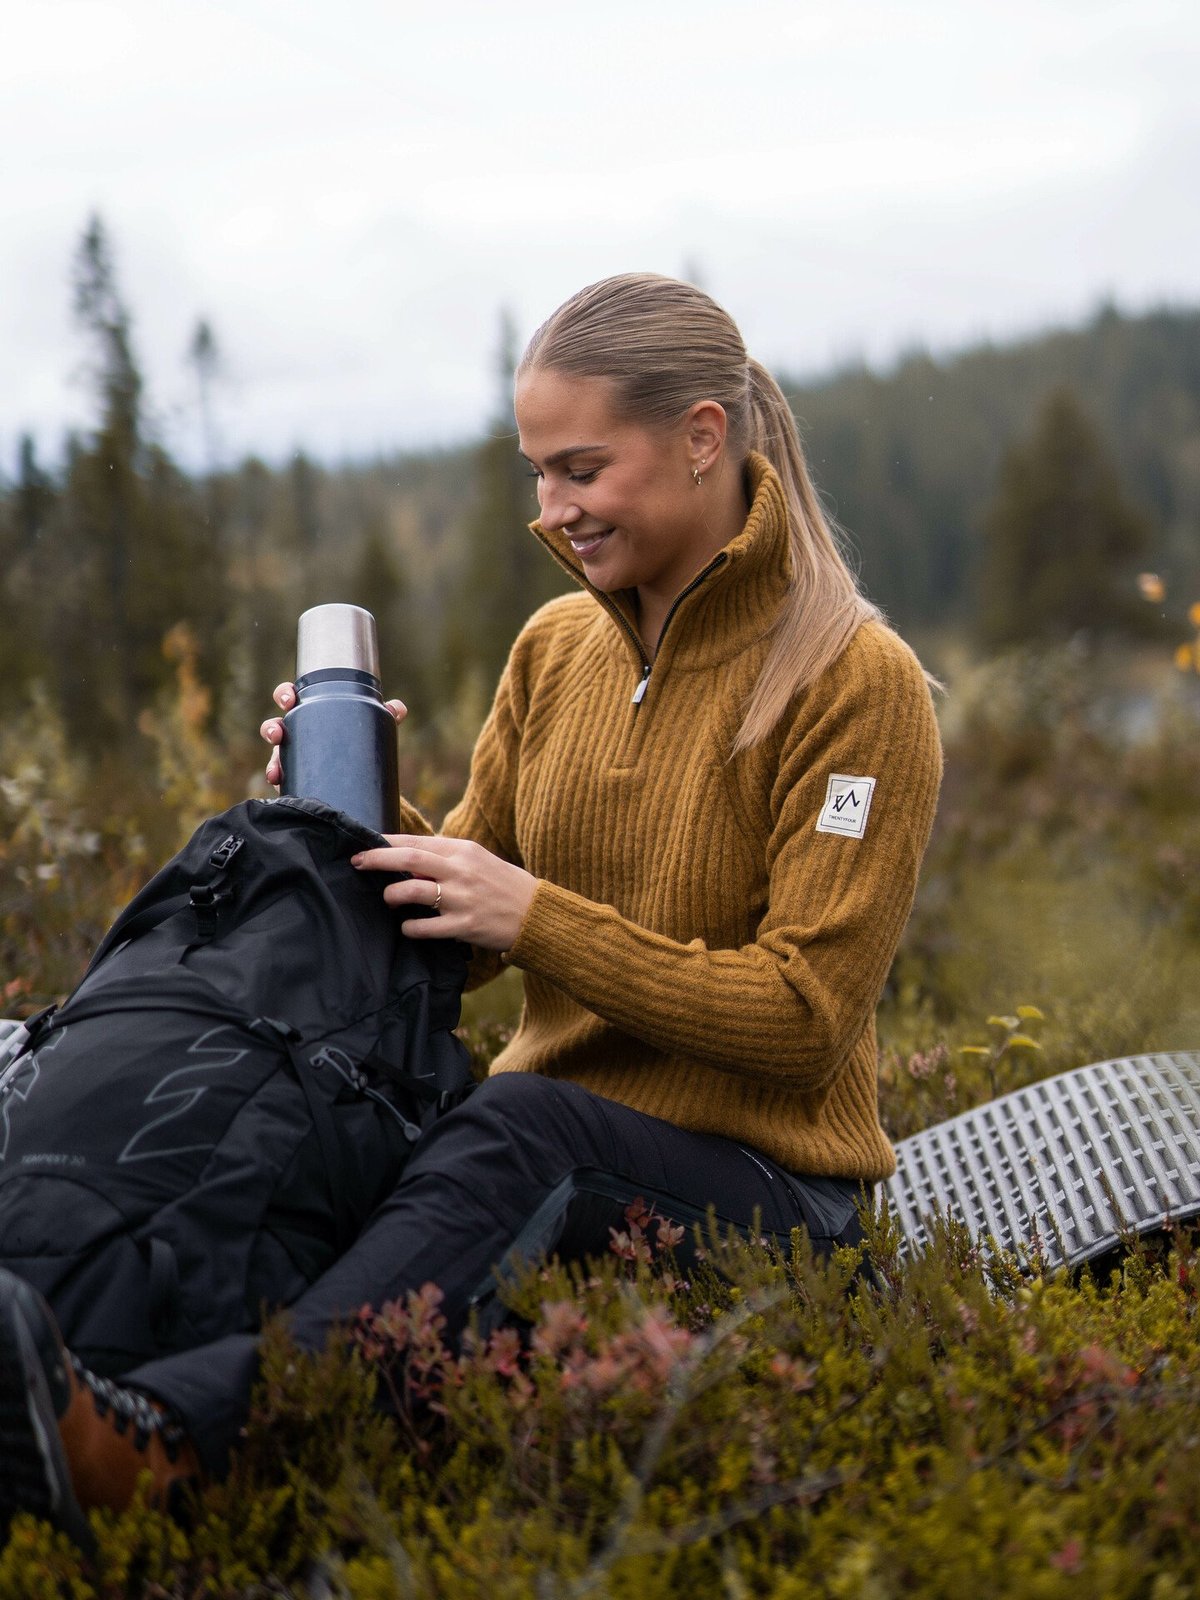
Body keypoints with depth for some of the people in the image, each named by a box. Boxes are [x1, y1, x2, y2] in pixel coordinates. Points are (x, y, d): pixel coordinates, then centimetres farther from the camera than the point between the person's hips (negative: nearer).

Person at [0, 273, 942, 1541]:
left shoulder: (855, 679, -9)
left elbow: (803, 1019, -14)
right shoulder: (555, 647, 9)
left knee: (515, 1126, -37)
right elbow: (461, 942, 13)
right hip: (554, 1154, 6)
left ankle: (159, 1436, -54)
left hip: (761, 1187, -5)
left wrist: (540, 918, -21)